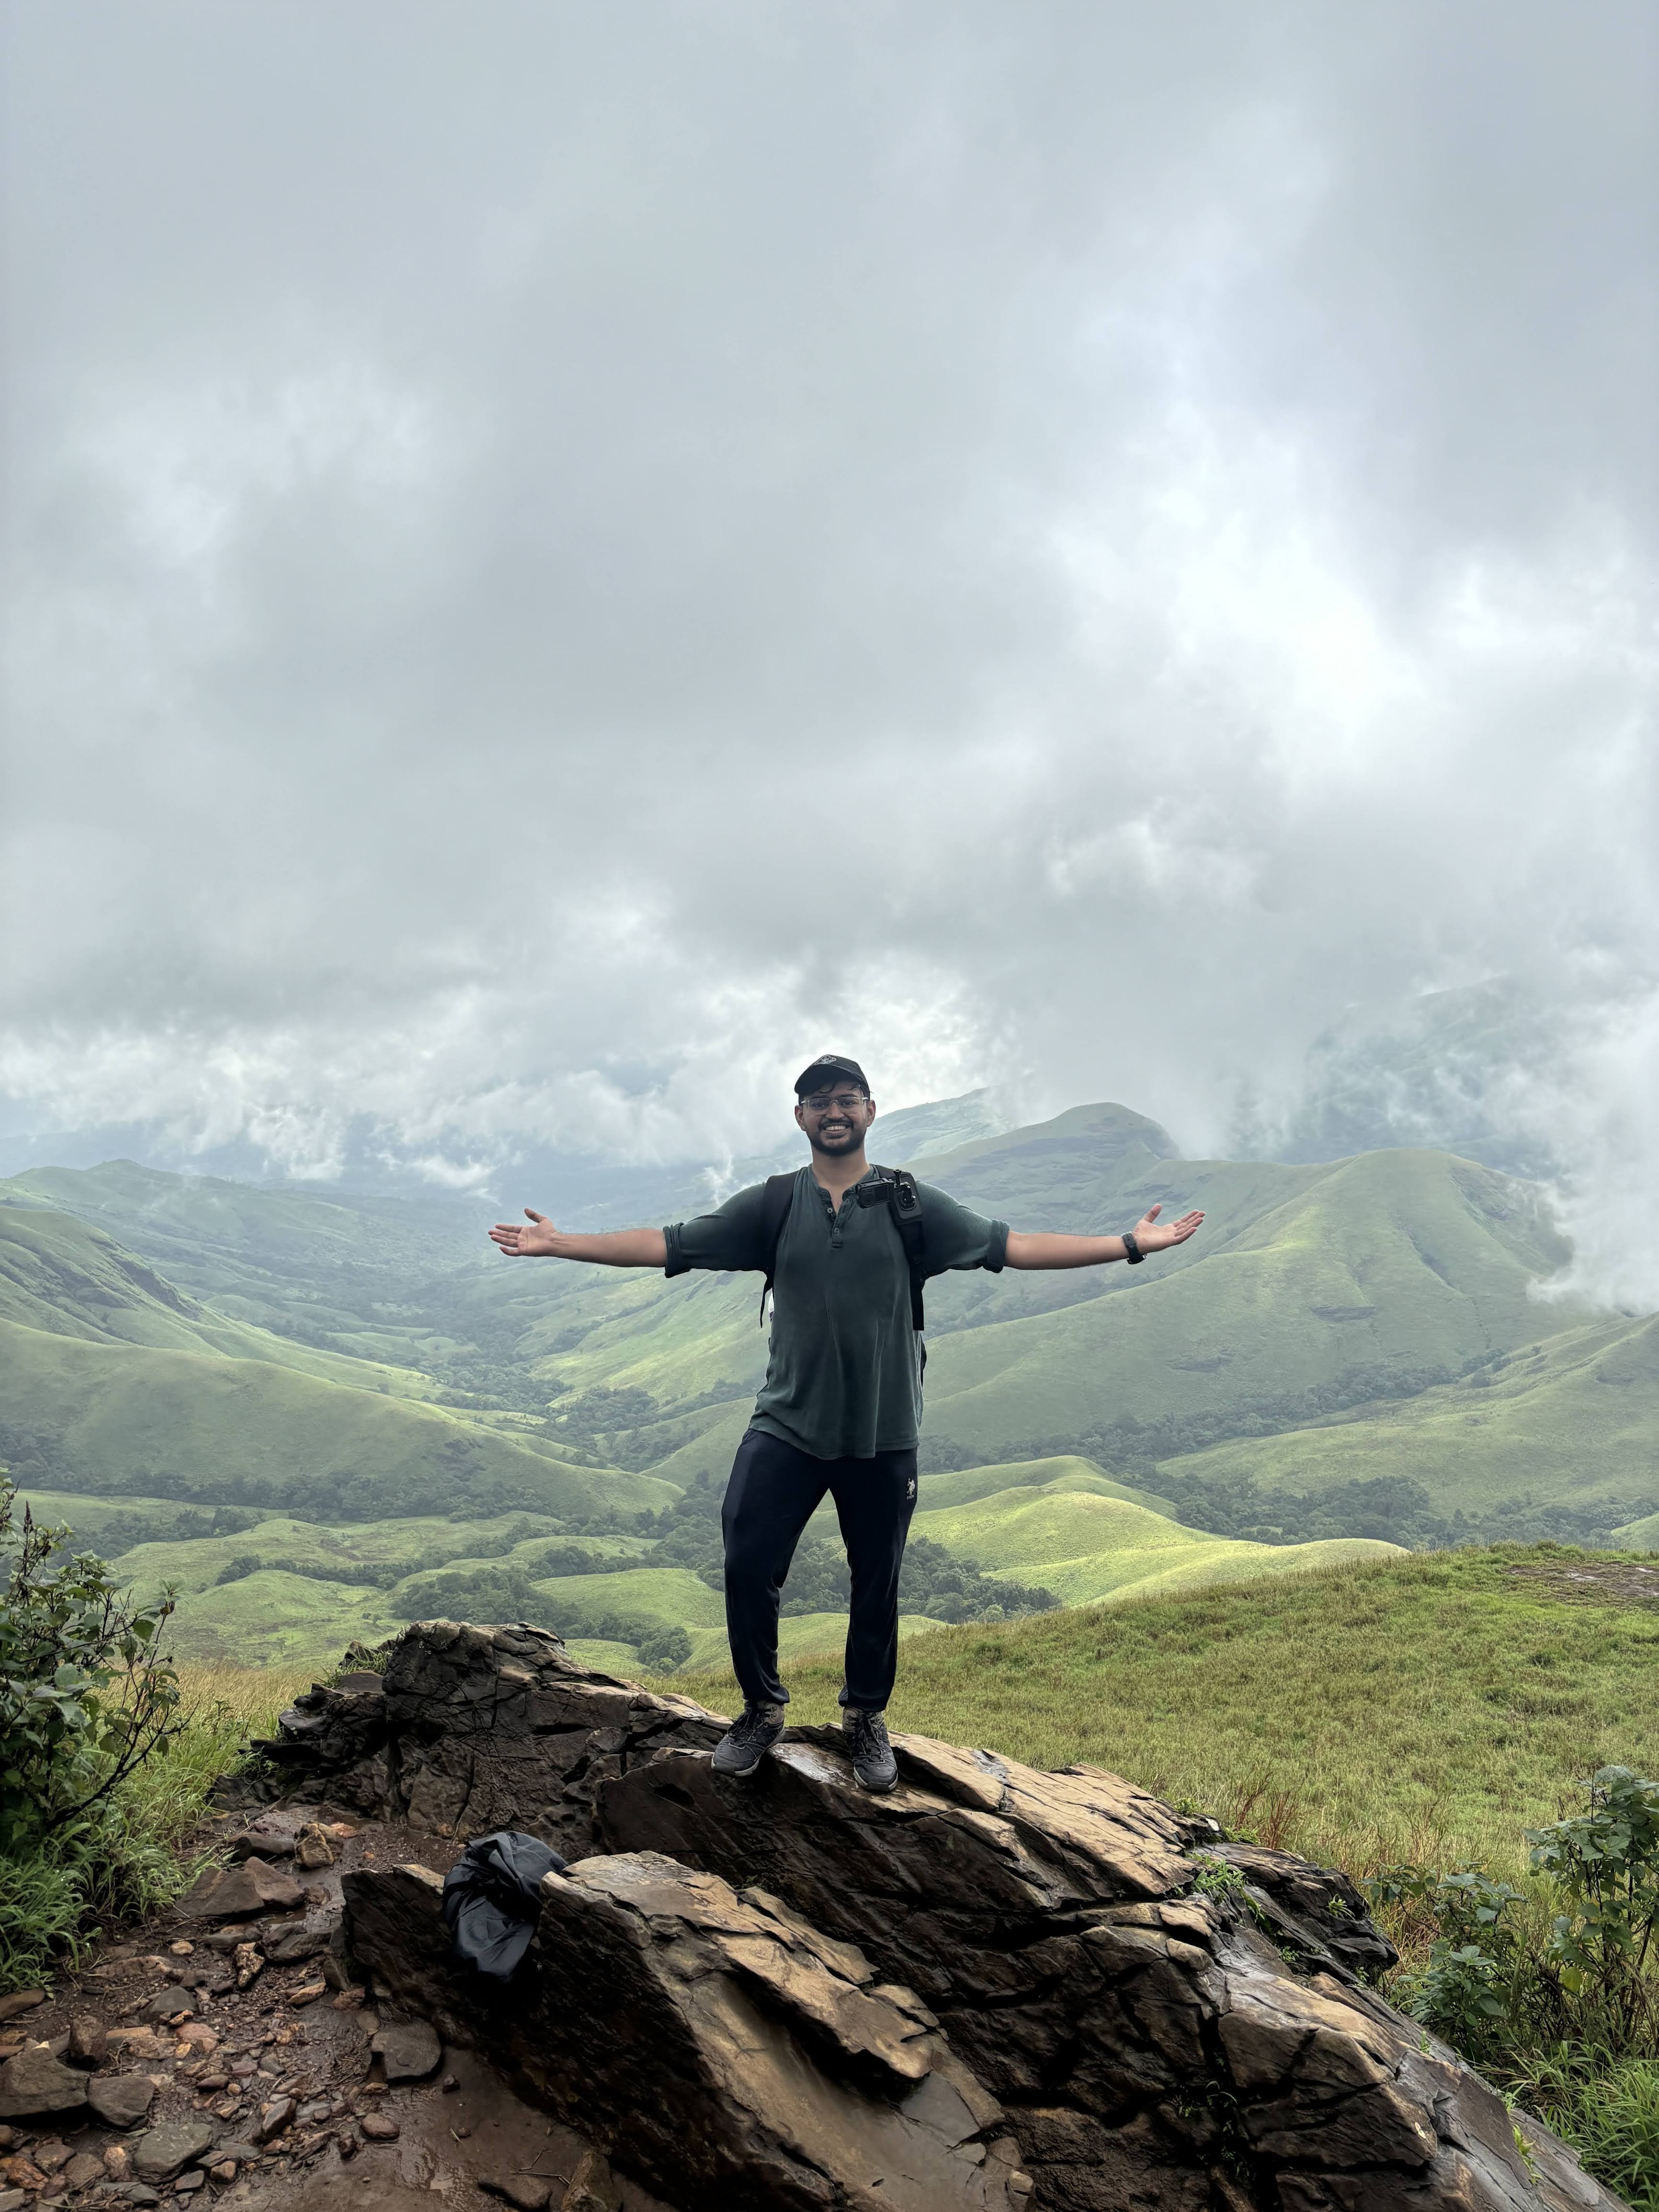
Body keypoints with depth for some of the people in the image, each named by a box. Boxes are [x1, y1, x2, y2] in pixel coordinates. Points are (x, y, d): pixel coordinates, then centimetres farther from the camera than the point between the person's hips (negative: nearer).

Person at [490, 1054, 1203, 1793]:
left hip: (883, 1438, 0)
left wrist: (1131, 1244, -9)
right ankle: (762, 1710, 21)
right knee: (748, 1566, -5)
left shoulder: (911, 1205, -1)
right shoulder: (772, 1206, 0)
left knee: (877, 1586, 11)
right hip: (786, 1428, 0)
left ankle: (866, 1718, 35)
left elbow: (1011, 1245, -4)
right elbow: (667, 1244, -1)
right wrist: (560, 1245, -6)